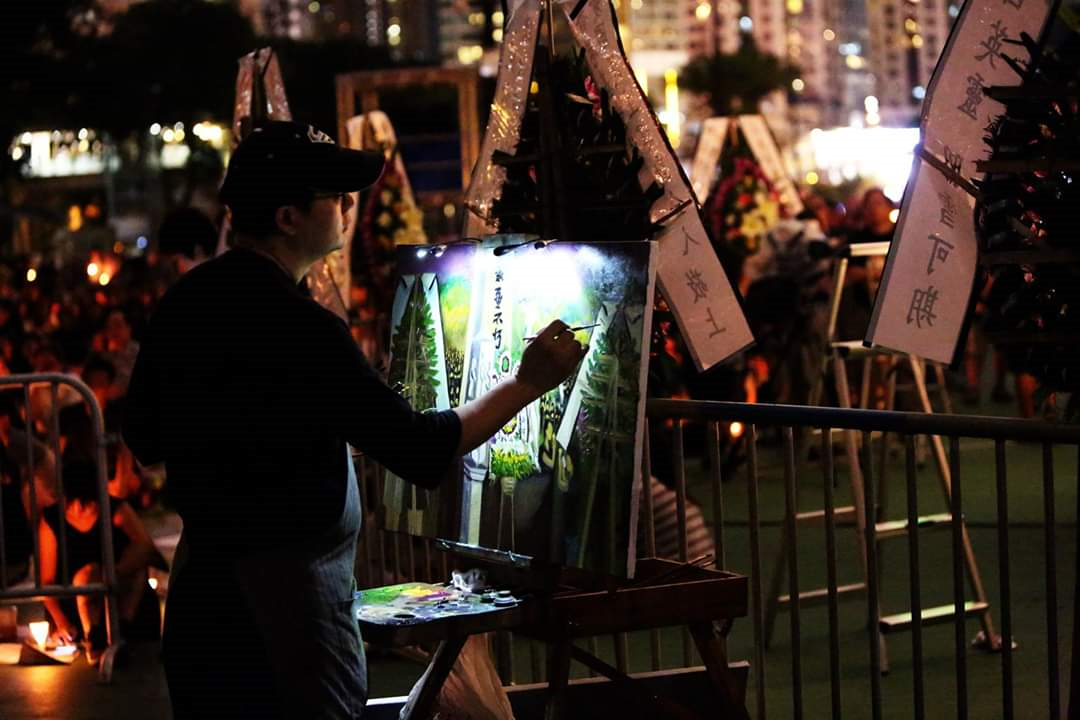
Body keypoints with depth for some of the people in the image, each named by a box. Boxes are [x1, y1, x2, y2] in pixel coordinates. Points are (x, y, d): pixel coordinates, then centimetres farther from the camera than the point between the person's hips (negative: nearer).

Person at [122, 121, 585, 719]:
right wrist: (526, 383, -11)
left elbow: (145, 440, 14)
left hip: (199, 579, 8)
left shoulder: (181, 303, 4)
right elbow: (420, 452, -20)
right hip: (284, 593, -8)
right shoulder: (299, 331, -21)